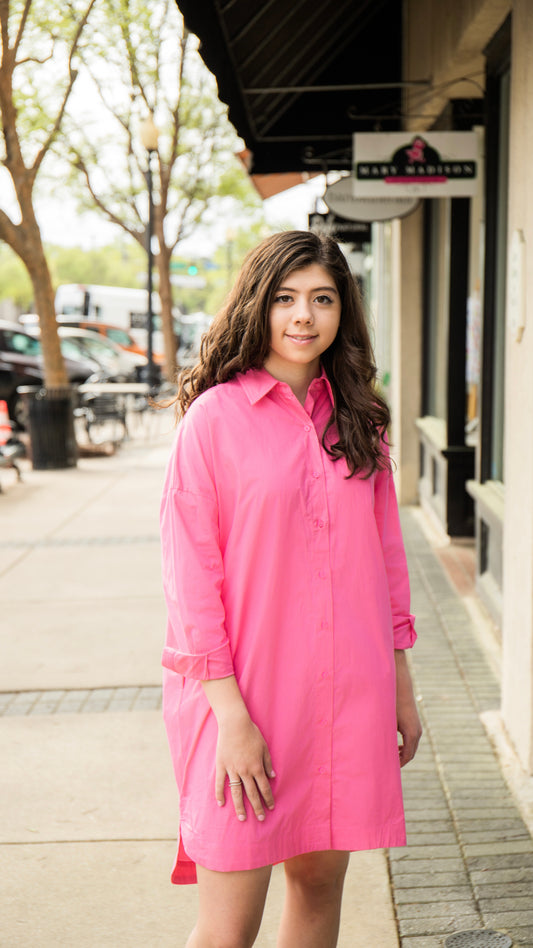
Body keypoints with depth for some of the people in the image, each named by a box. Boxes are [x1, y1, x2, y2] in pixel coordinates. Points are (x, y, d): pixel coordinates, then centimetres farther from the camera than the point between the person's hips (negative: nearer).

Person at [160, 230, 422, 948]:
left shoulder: (359, 420, 9)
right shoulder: (215, 415, -7)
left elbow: (385, 556, 14)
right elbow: (191, 573, -9)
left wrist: (400, 684, 12)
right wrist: (230, 713, -14)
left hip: (347, 693, 5)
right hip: (244, 695, -4)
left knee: (321, 878, 13)